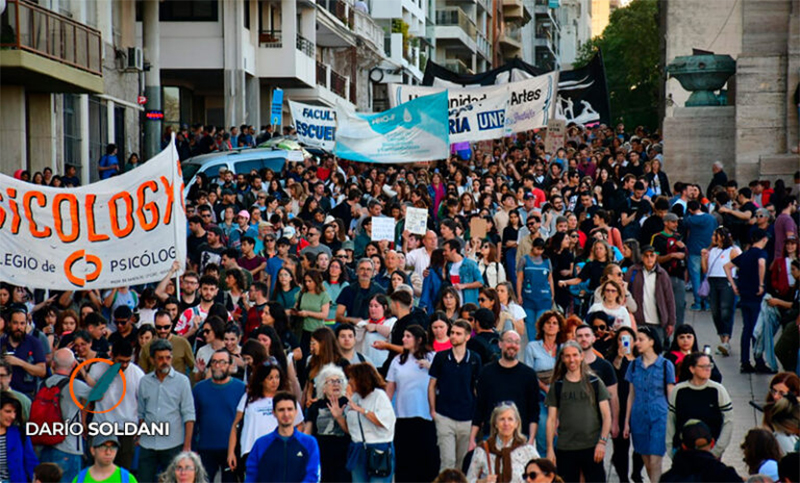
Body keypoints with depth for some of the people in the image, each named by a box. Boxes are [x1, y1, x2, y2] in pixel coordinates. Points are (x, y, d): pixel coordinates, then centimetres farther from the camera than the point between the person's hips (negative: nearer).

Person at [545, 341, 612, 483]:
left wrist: (602, 442, -9)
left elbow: (606, 415, 3)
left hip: (592, 448, -1)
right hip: (565, 449, 1)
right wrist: (550, 449, 1)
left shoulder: (594, 383, 5)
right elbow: (551, 419, 8)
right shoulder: (557, 386, 8)